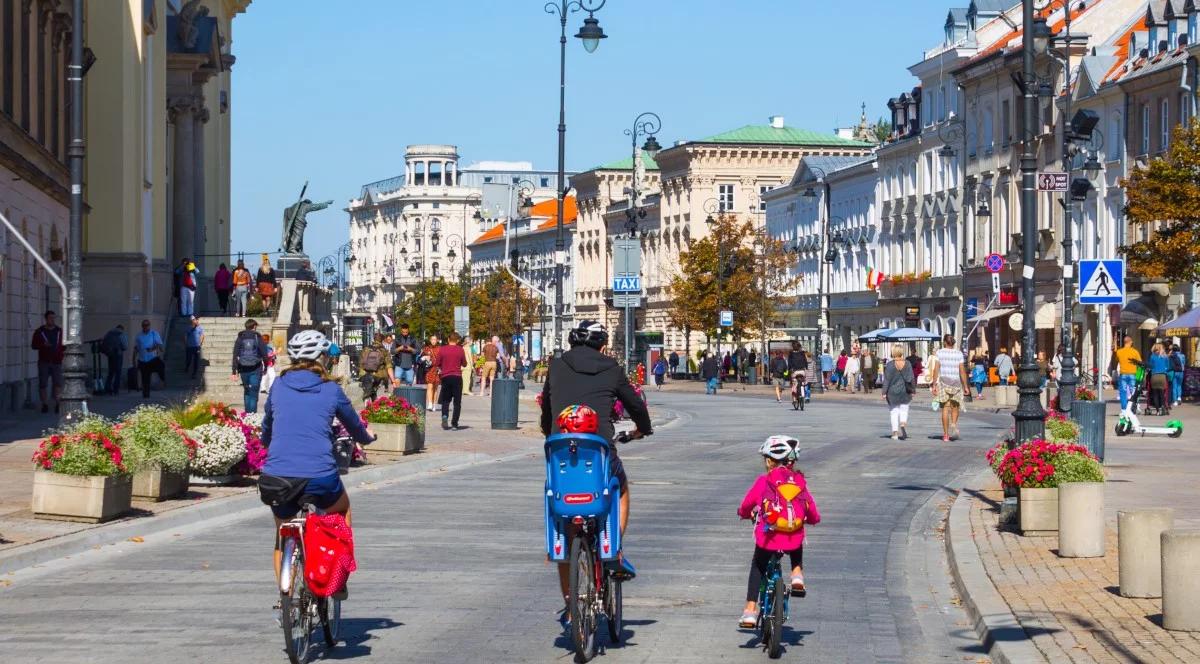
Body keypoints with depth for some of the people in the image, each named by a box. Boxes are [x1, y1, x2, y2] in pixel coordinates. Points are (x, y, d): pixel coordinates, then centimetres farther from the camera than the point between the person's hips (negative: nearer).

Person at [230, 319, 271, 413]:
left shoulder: (240, 338, 3)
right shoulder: (258, 338, -3)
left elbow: (235, 356, 1)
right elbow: (264, 354, -4)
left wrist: (234, 371, 3)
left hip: (243, 369, 2)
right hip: (255, 369, -2)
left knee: (246, 391, 18)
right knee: (254, 392, 0)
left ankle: (247, 413, 16)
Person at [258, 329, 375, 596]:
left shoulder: (279, 387, 10)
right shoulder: (330, 390, 5)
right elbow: (355, 426, 23)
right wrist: (367, 436, 46)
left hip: (277, 479, 2)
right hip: (320, 477, -2)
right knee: (343, 509, 30)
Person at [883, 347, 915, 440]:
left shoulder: (890, 365, -9)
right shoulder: (907, 364, -3)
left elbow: (887, 380, -8)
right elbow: (912, 378, 0)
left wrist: (884, 393, -5)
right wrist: (913, 390, 9)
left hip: (893, 391, -1)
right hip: (905, 391, 1)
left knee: (894, 412, 7)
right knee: (904, 410, 12)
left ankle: (895, 432, 2)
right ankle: (903, 423, -16)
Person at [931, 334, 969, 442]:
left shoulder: (939, 353, 0)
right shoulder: (958, 354, 1)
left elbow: (936, 369, -5)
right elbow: (962, 371, -1)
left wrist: (934, 385, -3)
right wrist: (965, 386, 4)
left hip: (943, 381, 0)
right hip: (956, 382, 0)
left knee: (945, 408, 3)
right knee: (955, 407, 14)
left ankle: (946, 434, 0)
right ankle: (954, 425, -13)